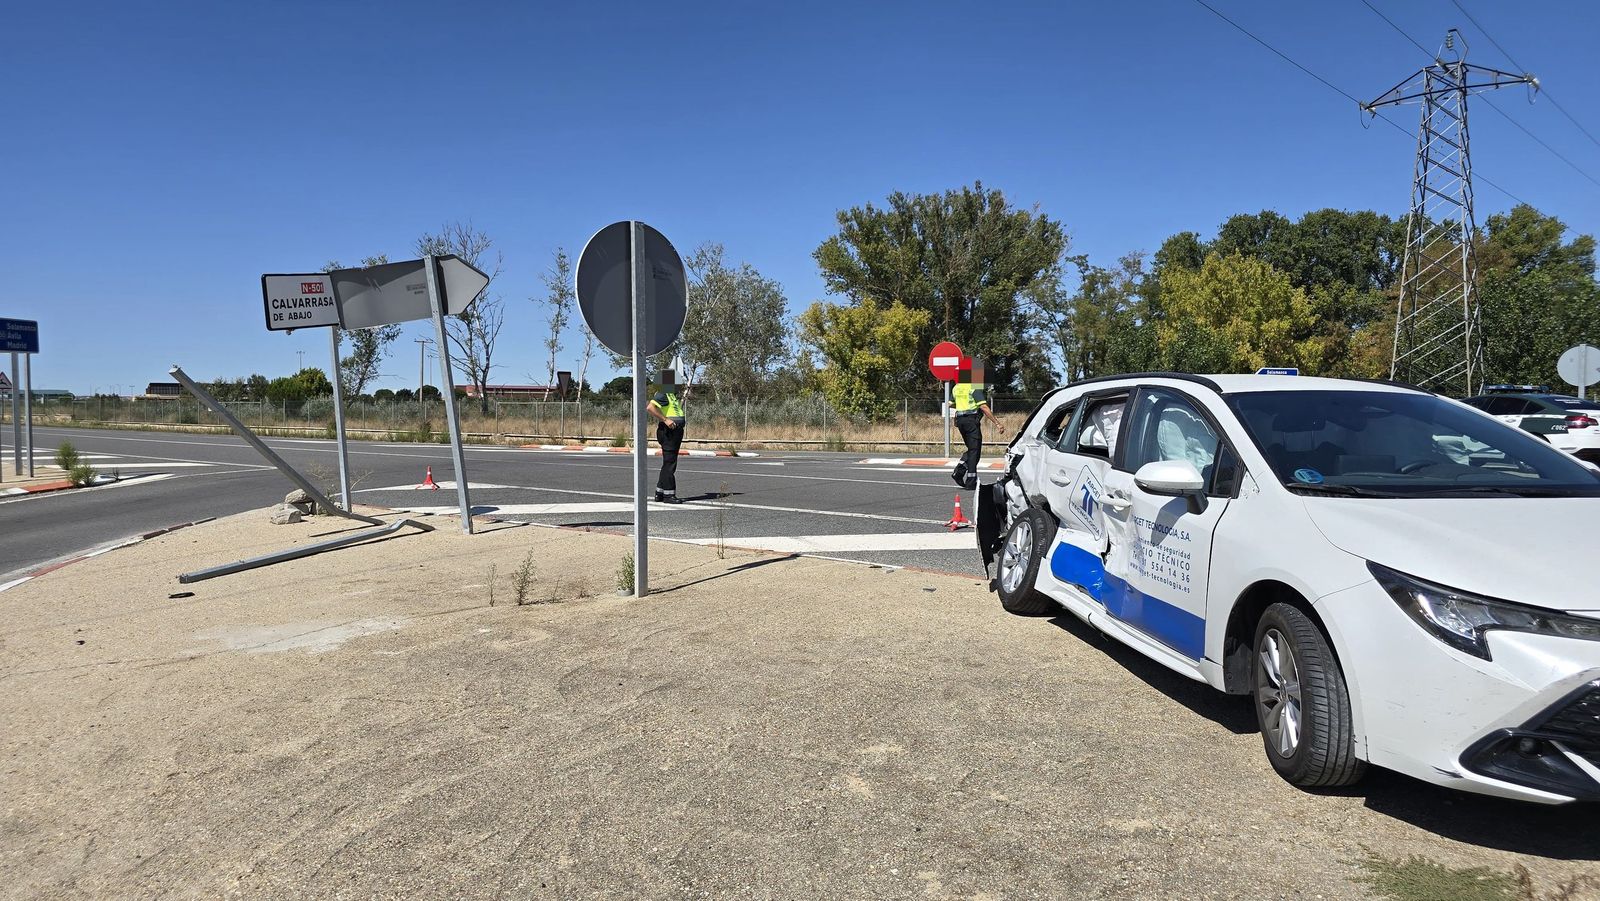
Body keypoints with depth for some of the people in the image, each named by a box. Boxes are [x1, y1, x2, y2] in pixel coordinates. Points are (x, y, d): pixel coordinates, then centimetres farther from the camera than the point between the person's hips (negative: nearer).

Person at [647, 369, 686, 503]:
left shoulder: (673, 395, 20)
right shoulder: (662, 394, -11)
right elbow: (650, 408, -25)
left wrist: (681, 402, 17)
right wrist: (665, 420, -25)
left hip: (676, 431, 10)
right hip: (668, 432, -10)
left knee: (668, 464, 14)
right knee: (669, 463, -8)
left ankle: (660, 493, 20)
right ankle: (668, 495, -6)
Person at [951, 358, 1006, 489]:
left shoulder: (957, 387, 13)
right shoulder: (976, 387, -11)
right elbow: (983, 407, -19)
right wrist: (997, 423, -20)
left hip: (960, 419, 7)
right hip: (972, 419, -7)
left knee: (972, 449, 18)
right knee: (974, 450, -1)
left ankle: (959, 472, 2)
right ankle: (970, 482, -2)